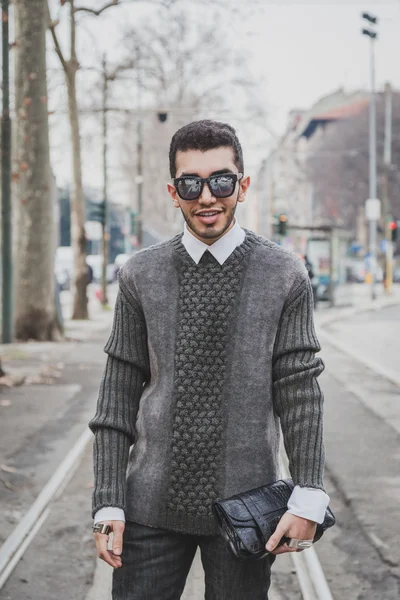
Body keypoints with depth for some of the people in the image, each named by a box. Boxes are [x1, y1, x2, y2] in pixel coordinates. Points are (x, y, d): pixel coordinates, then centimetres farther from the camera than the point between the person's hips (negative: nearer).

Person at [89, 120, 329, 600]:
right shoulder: (140, 277, 3)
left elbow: (300, 389, -2)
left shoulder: (284, 276, 0)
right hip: (152, 506, 1)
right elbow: (118, 395, 3)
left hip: (244, 507, -1)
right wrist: (108, 504, -2)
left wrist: (308, 497, -10)